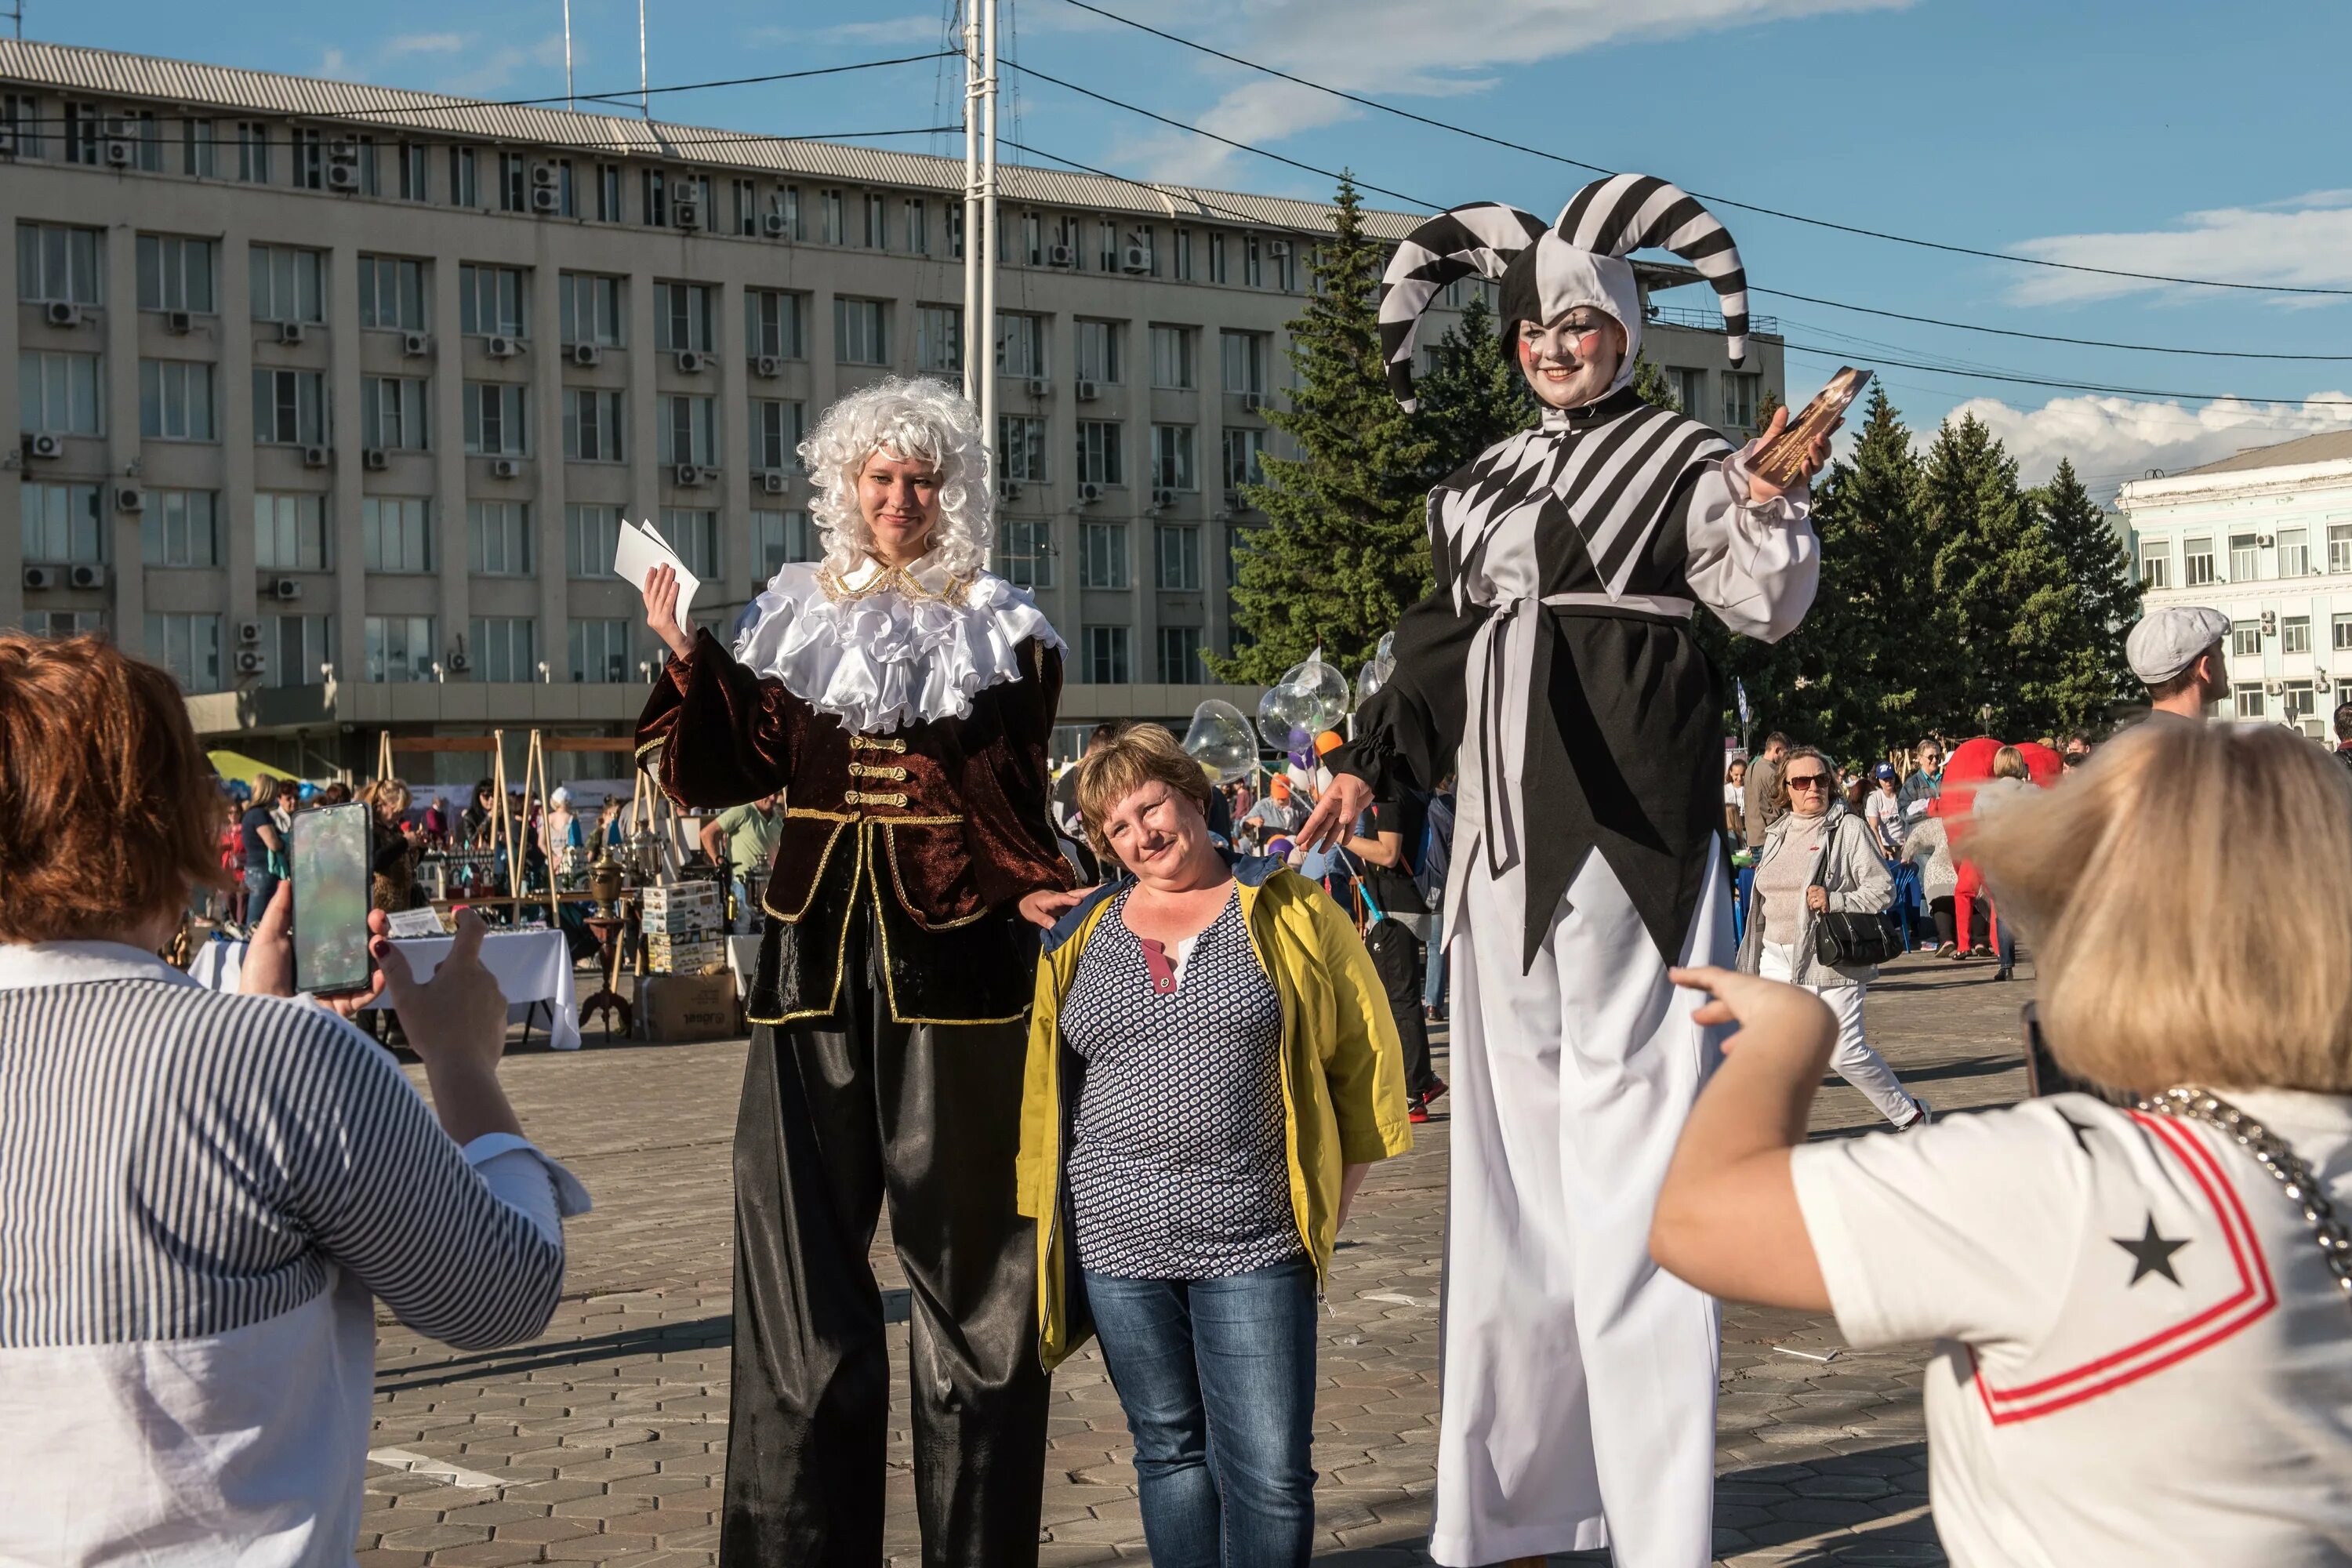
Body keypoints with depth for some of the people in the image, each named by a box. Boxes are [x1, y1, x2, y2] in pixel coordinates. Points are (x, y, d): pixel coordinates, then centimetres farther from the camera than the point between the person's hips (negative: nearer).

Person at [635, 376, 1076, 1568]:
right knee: (800, 1250, 4)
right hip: (818, 949, 2)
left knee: (966, 1253, 3)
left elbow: (1014, 799, 2)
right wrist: (691, 662, -6)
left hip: (954, 957, -2)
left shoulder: (1001, 632, 6)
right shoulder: (797, 618, 12)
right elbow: (737, 770, 7)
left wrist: (1033, 888, -16)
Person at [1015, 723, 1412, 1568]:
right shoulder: (1080, 936, 11)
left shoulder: (1291, 914, 3)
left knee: (1271, 1472, -5)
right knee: (1169, 1451, 12)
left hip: (1255, 1243, -2)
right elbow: (1040, 1087, 16)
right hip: (1117, 1239, 3)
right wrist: (1046, 1222, 8)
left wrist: (1328, 1210, 1)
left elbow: (1362, 1067, 5)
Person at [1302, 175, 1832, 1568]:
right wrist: (1370, 765, 15)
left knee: (1627, 1142, -8)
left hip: (1631, 824, -6)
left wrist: (1771, 503, -21)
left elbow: (1768, 605, -5)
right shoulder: (1490, 483, 19)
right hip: (1509, 827, 6)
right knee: (1510, 1154, 9)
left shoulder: (1681, 458, 3)